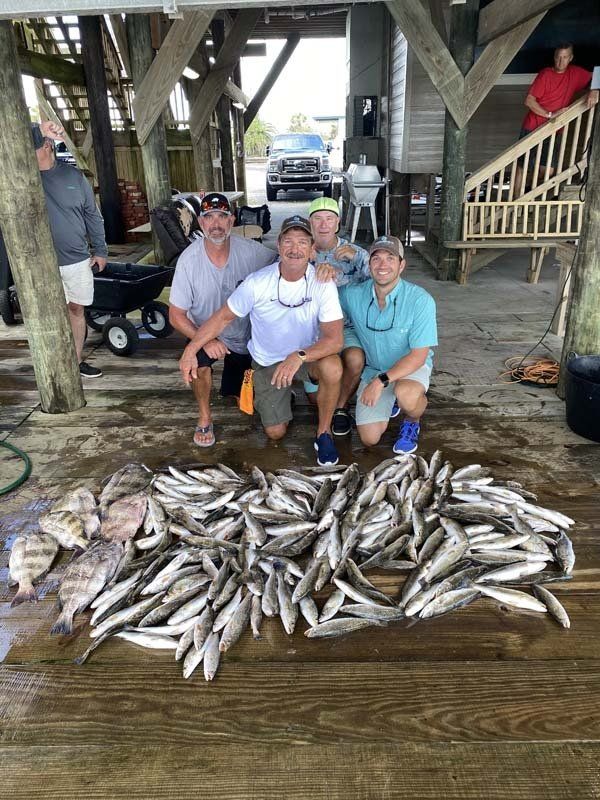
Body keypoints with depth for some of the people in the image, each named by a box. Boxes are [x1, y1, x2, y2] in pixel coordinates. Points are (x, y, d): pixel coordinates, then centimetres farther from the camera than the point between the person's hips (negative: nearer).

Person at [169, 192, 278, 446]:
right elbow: (176, 315, -17)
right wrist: (206, 341, -33)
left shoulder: (249, 250, -21)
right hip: (205, 333, -1)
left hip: (245, 337, 2)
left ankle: (234, 382, 44)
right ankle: (204, 419, -7)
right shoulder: (189, 259, -22)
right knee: (199, 362, -35)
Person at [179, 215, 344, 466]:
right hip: (267, 362, 1)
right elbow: (223, 317, -8)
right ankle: (282, 397, 37)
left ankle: (324, 432, -9)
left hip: (308, 354, -1)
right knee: (275, 433, 1)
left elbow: (334, 338, -27)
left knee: (332, 368, -36)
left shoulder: (322, 284, -21)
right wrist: (190, 350, -16)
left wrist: (299, 356, -44)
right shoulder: (257, 283, -19)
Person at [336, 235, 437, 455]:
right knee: (369, 438, -6)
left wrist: (381, 380, -31)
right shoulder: (353, 295, -12)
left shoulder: (420, 300, -23)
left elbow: (418, 355, -23)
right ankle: (387, 400, 28)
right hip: (372, 368, 3)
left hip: (411, 366, -3)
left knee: (406, 394, -39)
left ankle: (411, 423, -1)